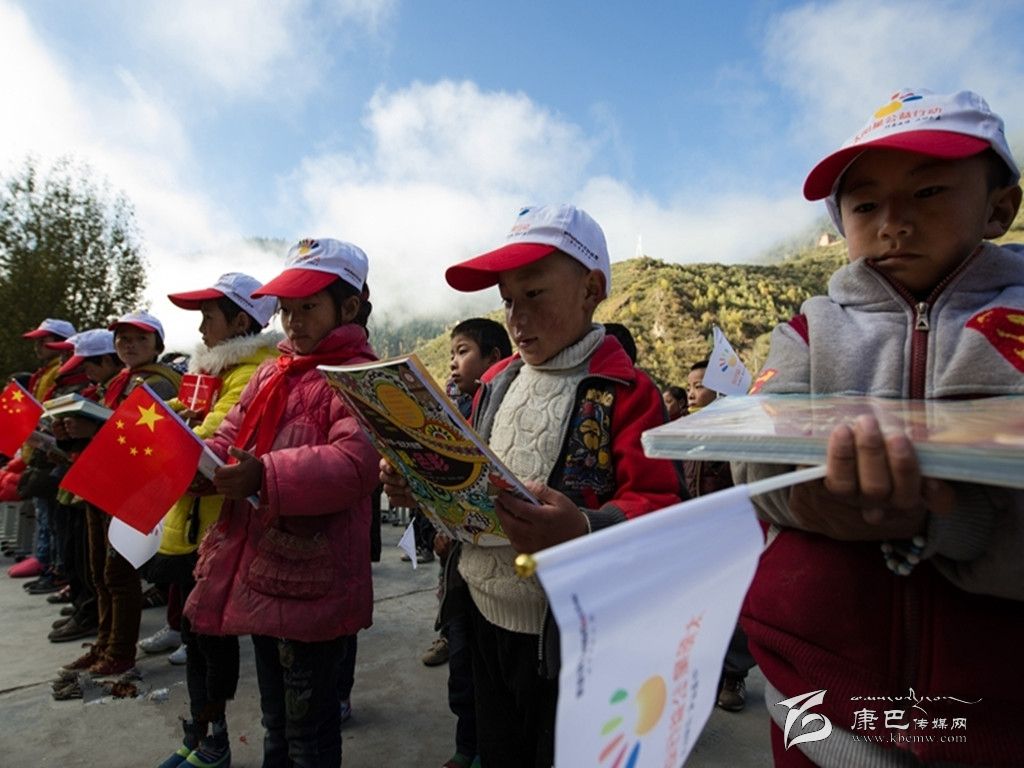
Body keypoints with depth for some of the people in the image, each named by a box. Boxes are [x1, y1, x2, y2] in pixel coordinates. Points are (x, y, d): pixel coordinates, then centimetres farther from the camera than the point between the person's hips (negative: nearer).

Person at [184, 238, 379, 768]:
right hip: (257, 571, 8)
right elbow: (229, 439, 12)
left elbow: (355, 464, -28)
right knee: (275, 715, 27)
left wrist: (265, 476, -38)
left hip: (312, 582, -8)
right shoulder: (270, 374, 12)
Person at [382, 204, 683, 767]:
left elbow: (657, 505, -20)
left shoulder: (625, 392, -13)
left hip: (568, 636, -5)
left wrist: (584, 531, -38)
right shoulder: (496, 382, 6)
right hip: (482, 616, 6)